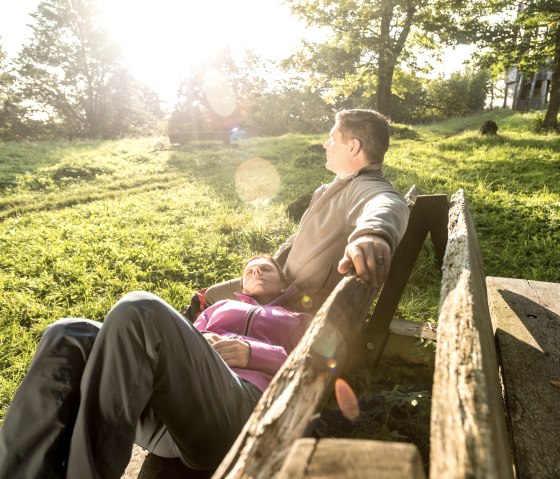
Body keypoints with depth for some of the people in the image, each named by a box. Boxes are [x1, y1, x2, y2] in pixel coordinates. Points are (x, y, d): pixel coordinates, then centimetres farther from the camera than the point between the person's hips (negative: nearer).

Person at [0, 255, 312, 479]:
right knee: (68, 337, -19)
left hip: (233, 411, -4)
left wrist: (252, 353, -4)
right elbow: (180, 348, 23)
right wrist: (199, 345, 0)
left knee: (140, 311, -28)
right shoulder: (220, 308, 36)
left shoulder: (301, 323, 28)